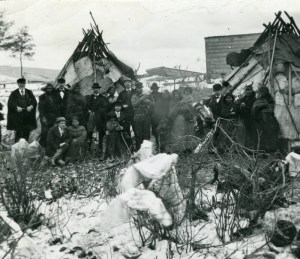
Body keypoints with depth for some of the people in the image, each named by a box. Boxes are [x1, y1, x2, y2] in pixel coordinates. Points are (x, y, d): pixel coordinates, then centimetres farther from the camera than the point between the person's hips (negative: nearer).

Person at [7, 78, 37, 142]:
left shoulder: (29, 92, 12)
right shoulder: (14, 93, 7)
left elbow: (34, 101, 5)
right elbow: (10, 103, -2)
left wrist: (31, 106, -15)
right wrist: (16, 107, -18)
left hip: (28, 117, 2)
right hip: (17, 116, -2)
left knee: (27, 132, 2)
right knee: (18, 132, -6)